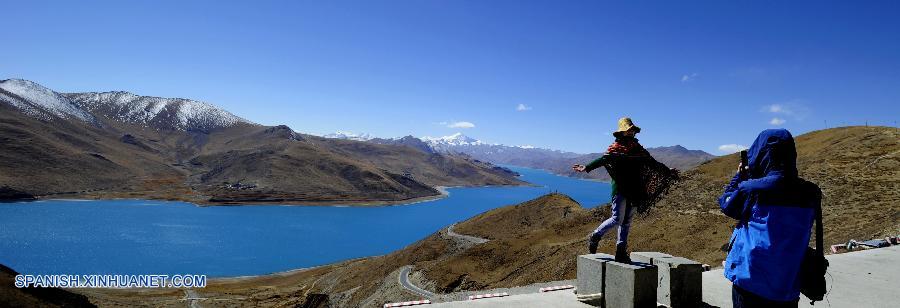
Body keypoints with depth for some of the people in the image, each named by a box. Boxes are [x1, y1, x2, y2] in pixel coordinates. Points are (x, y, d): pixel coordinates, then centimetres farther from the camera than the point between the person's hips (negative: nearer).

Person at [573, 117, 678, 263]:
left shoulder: (638, 149, 15)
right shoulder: (615, 148, -3)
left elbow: (652, 163, 25)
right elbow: (603, 160, -17)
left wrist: (667, 171, 29)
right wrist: (586, 168, -32)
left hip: (634, 191, 6)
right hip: (620, 189, -6)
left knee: (627, 222, 8)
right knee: (617, 219, -10)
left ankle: (621, 252, 14)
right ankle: (594, 237, 10)